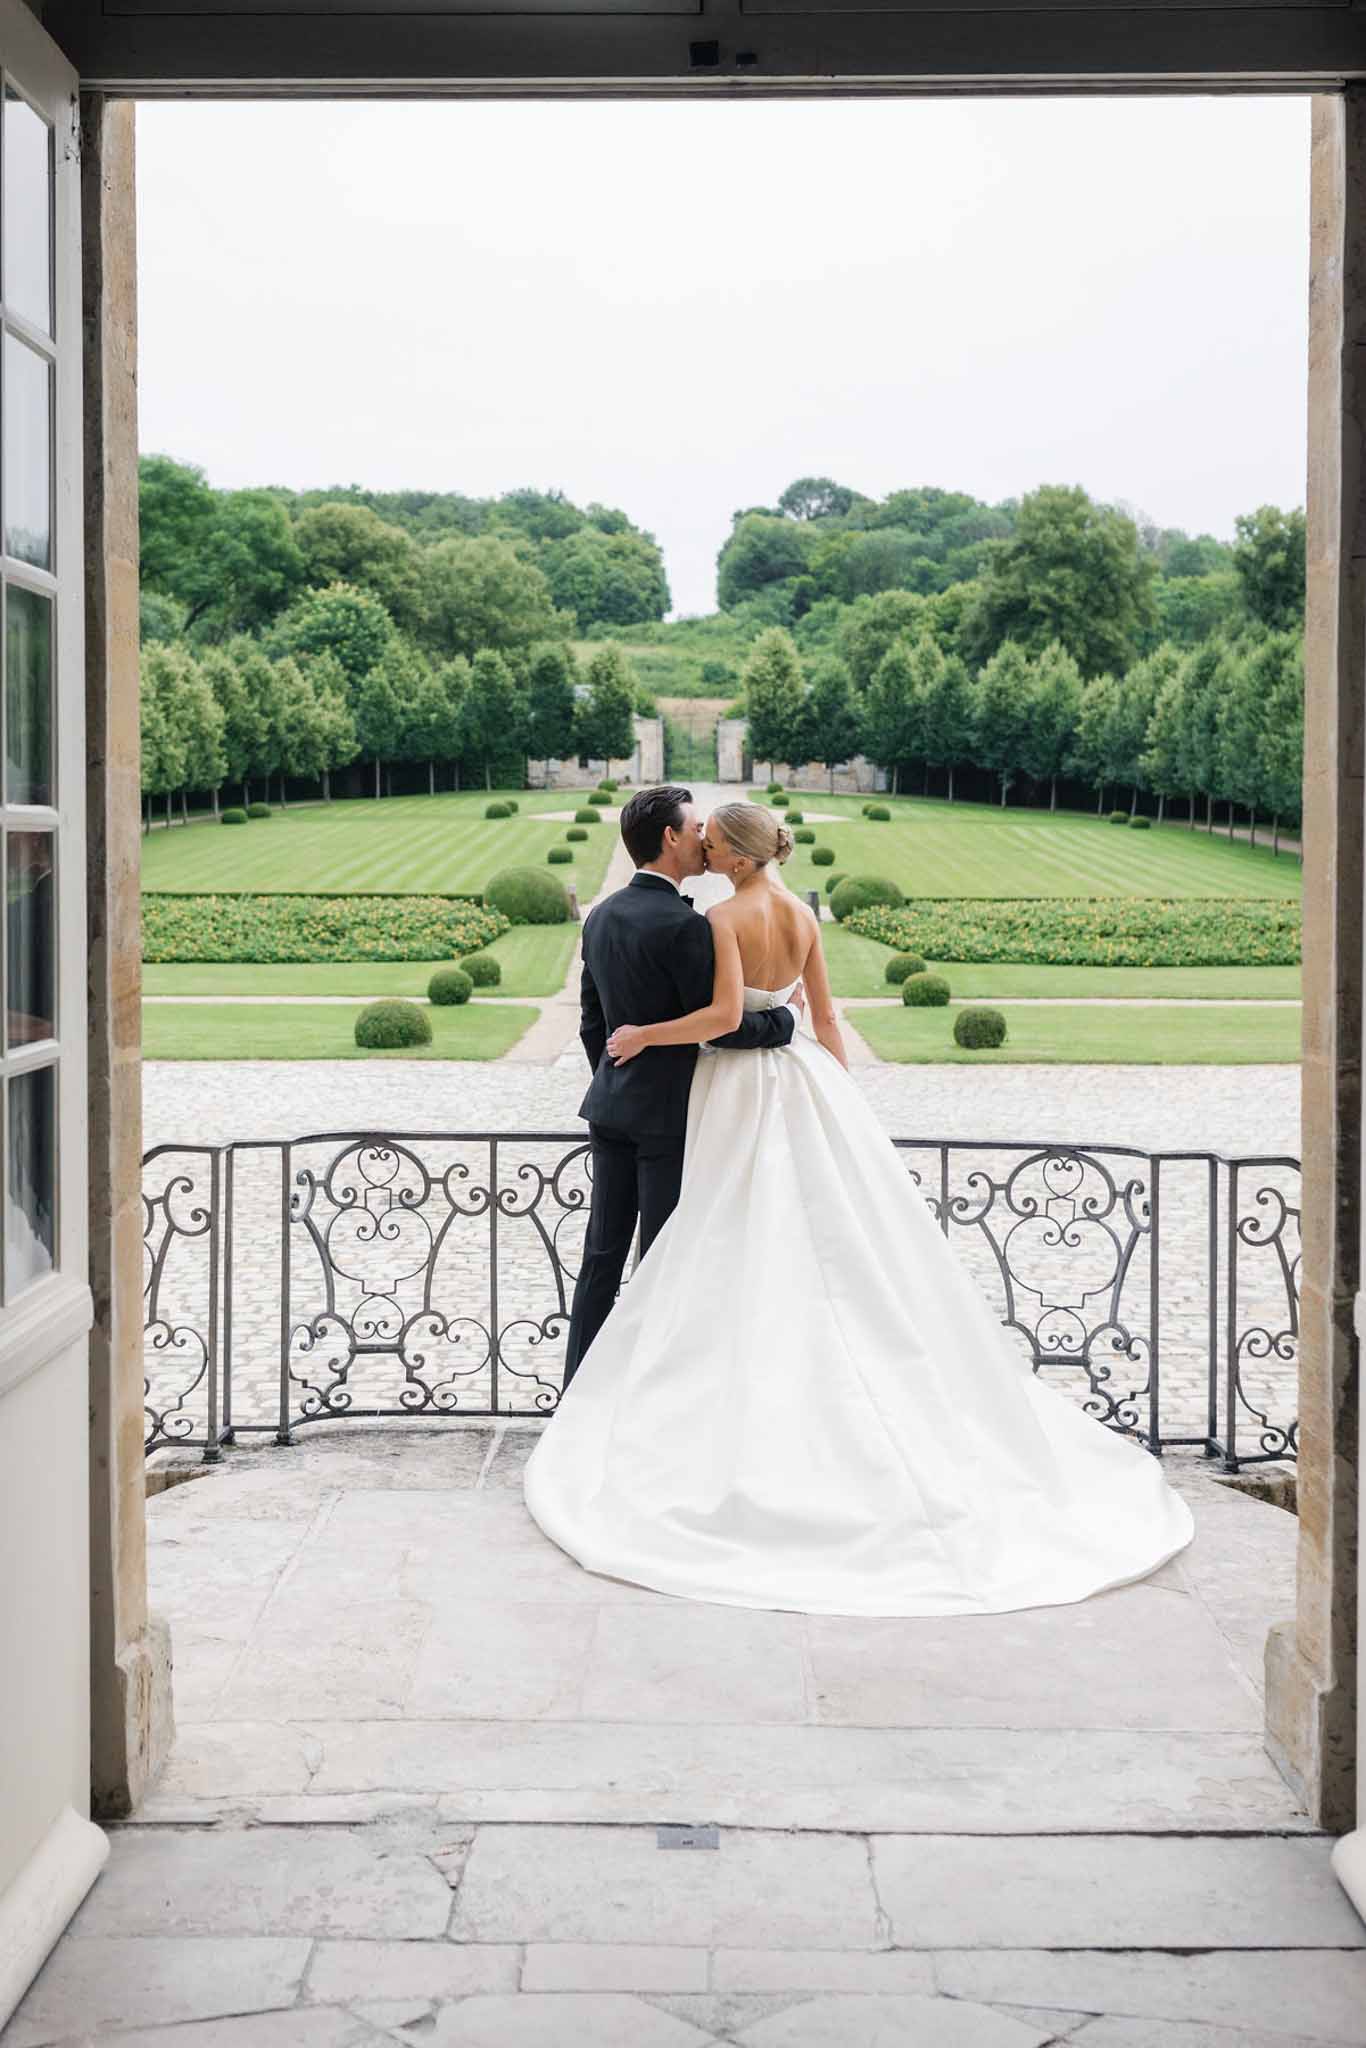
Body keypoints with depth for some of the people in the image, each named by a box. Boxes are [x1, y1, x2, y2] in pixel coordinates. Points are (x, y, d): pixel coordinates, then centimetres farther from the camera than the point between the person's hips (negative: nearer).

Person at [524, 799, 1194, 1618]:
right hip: (805, 1083, 7)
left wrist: (643, 1034, -12)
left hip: (742, 1091, -7)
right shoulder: (803, 913, 8)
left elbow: (723, 1013, -23)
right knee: (846, 1243, 8)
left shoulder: (725, 916, -13)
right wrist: (841, 1101, 17)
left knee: (750, 1259, -1)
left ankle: (755, 1419, 2)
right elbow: (827, 1015, 11)